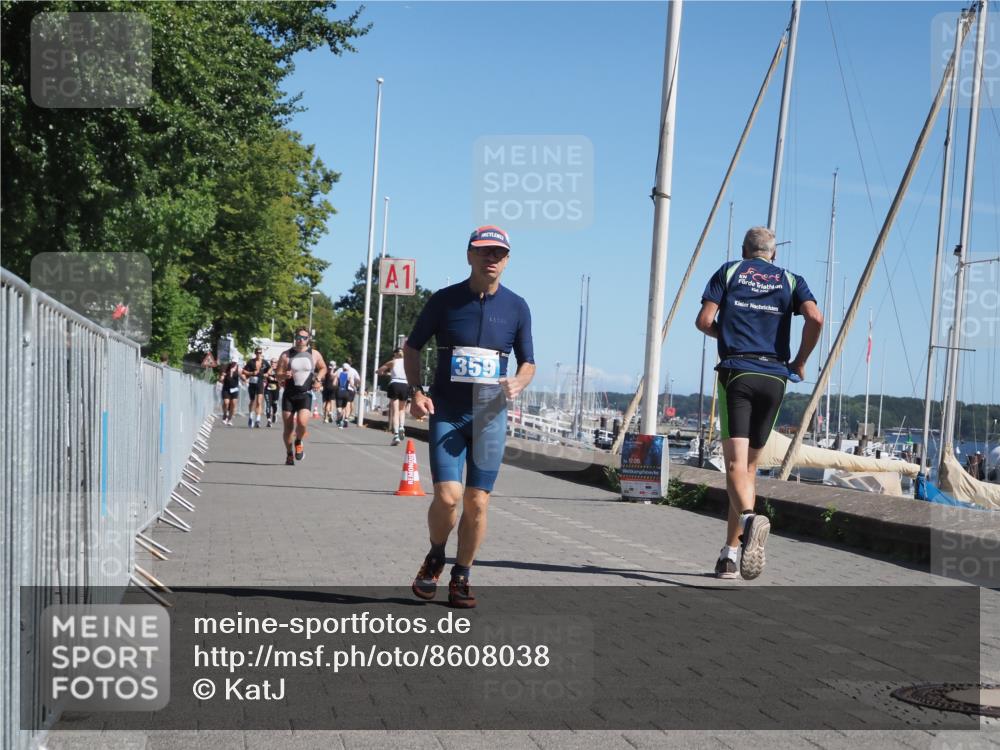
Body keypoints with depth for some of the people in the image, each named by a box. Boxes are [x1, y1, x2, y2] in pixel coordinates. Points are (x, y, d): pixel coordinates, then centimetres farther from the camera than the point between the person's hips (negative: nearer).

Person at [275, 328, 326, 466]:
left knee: (302, 422, -22)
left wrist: (318, 379, 2)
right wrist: (284, 375, -21)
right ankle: (289, 454, 22)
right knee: (288, 427, 2)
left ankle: (299, 442, 10)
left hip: (305, 395, -1)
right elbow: (278, 375, 1)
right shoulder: (286, 355, 1)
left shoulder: (315, 354, 4)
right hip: (289, 394, 1)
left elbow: (323, 368, 20)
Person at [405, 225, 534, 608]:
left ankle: (461, 578, 19)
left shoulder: (516, 307, 4)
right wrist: (417, 392, -5)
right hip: (447, 414, -2)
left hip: (490, 417, 2)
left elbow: (528, 363, 12)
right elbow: (412, 347, 10)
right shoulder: (445, 300, -1)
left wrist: (517, 383, -11)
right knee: (447, 496, -14)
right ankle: (435, 559, 16)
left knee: (476, 502, 1)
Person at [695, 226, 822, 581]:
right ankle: (731, 553, 12)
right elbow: (815, 318, -4)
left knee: (735, 463, -11)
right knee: (750, 464, 12)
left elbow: (704, 320, 3)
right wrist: (800, 361, 9)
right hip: (775, 377, 2)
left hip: (737, 372, -2)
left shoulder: (728, 272, 13)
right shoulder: (791, 280, 15)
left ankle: (750, 518, -42)